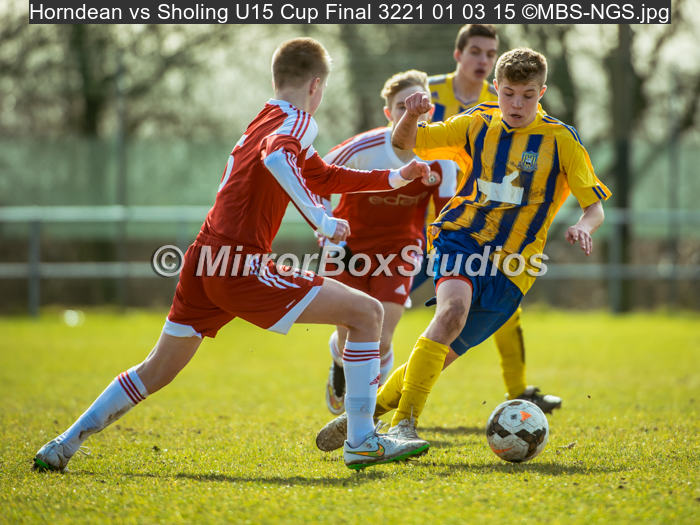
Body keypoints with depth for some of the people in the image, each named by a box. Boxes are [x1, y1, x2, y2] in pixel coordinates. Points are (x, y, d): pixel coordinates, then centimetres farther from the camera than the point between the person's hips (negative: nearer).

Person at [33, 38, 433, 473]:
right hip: (242, 264, -9)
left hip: (205, 258, 9)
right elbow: (276, 156, -28)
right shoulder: (297, 120, -3)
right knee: (366, 313, -4)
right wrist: (320, 219, -27)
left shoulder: (262, 122, 25)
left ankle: (67, 442, 21)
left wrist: (396, 178, 33)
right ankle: (362, 442, -6)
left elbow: (323, 177, 35)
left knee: (158, 370, 21)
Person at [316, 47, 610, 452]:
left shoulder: (561, 141, -2)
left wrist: (584, 228, -25)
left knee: (444, 355, -3)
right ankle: (404, 423, -29)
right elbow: (404, 142, 12)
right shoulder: (479, 123, 5)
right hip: (462, 238, 0)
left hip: (510, 267, 0)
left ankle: (370, 409, 17)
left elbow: (595, 207, -1)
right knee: (453, 308, -31)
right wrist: (411, 116, -11)